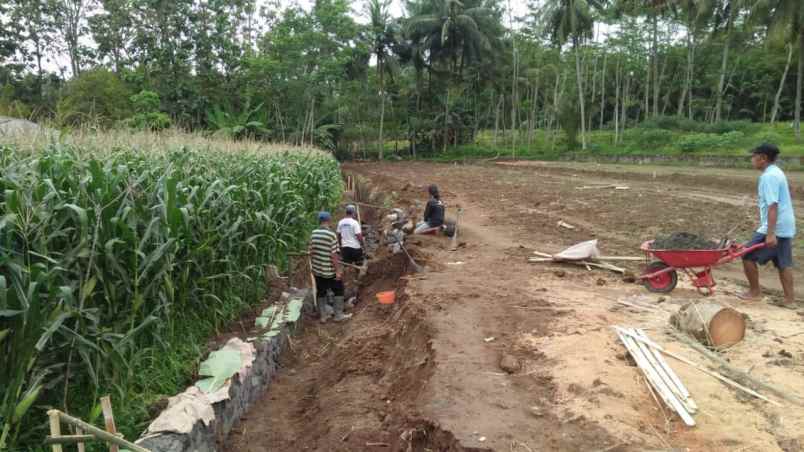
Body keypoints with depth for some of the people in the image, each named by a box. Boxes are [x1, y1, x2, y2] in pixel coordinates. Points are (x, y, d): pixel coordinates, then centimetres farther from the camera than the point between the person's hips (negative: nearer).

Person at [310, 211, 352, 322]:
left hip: (317, 270, 6)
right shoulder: (331, 235, -19)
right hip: (330, 271, -5)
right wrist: (338, 270, -12)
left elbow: (311, 252, 6)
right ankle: (338, 315, 18)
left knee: (321, 292, 16)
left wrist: (313, 267, 17)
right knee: (338, 291, 12)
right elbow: (334, 255, -19)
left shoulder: (313, 234, -1)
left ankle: (323, 316, 23)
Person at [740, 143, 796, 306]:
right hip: (786, 227, 10)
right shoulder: (776, 172, 14)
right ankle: (790, 298, 17)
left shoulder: (768, 176, -18)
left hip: (775, 228, -10)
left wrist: (770, 233, -27)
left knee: (748, 255, 0)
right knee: (784, 263, 13)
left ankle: (755, 291, 11)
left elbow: (773, 206, -25)